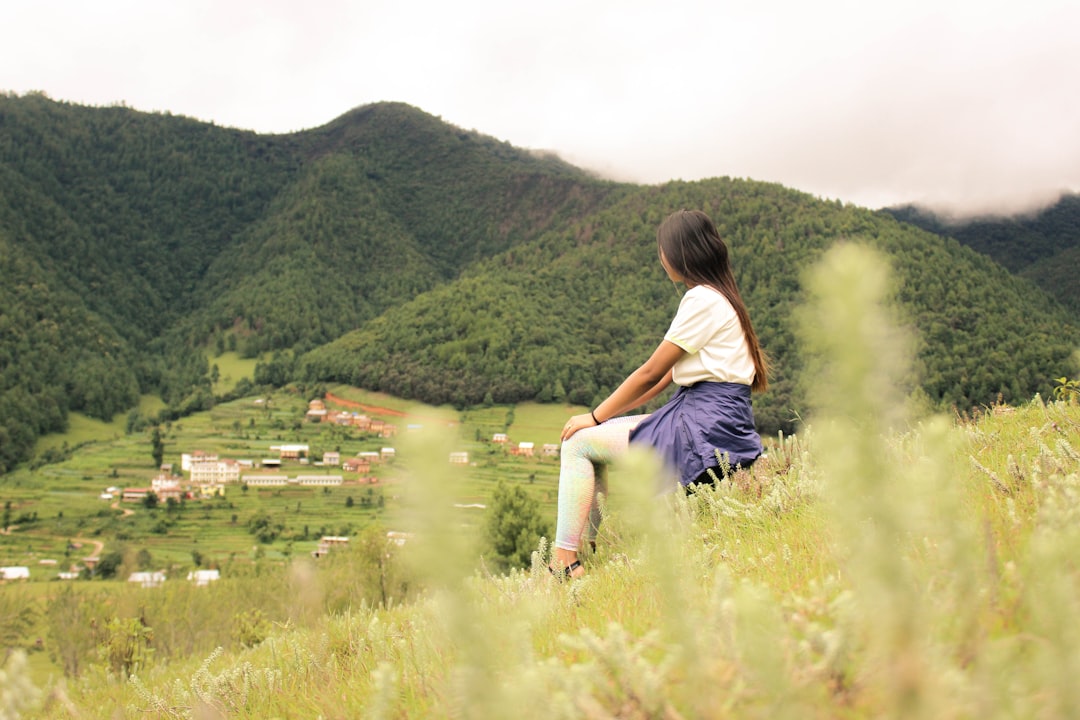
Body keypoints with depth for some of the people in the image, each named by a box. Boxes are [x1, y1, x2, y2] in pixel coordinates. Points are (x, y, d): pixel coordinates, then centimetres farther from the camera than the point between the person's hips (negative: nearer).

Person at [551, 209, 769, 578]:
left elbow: (651, 372, -12)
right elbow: (669, 373, 18)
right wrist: (606, 414, 14)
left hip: (707, 430, -10)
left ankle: (566, 561, -11)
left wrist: (596, 416, -2)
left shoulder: (703, 299, -13)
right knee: (600, 433, 15)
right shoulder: (718, 296, 18)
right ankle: (590, 544, 14)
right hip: (710, 420, 10)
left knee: (579, 443, -8)